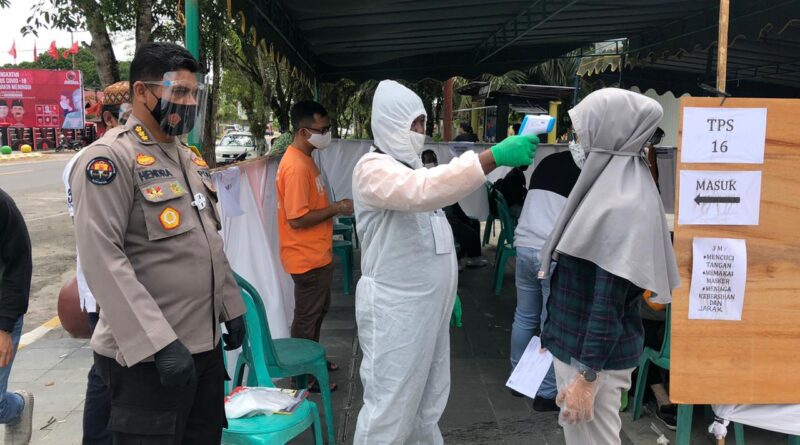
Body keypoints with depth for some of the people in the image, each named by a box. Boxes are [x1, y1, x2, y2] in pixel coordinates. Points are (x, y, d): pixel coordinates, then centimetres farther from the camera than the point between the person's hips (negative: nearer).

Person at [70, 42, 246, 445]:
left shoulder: (190, 158, 14)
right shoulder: (109, 158, -13)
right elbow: (102, 260, -21)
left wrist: (231, 307, 18)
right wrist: (159, 343, -25)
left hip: (206, 345, 8)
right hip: (147, 356, -8)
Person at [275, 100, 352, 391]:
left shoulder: (304, 159, 8)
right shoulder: (295, 166, -24)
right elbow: (297, 219, -26)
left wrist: (335, 207, 8)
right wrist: (336, 208, -19)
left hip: (318, 253, 10)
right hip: (307, 257, -10)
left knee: (318, 310, 22)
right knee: (307, 317, 5)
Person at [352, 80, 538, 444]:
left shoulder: (410, 167, 15)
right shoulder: (373, 168, -16)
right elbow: (424, 190, -38)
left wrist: (446, 292, 21)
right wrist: (493, 156, -43)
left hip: (426, 305, 9)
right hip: (394, 310, -9)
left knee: (427, 403, 19)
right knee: (390, 408, -2)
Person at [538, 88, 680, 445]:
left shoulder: (623, 206, -22)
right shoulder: (609, 186, 6)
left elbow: (610, 301, -23)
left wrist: (587, 377, -21)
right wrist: (556, 333, 19)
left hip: (595, 355, -9)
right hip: (575, 343, 9)